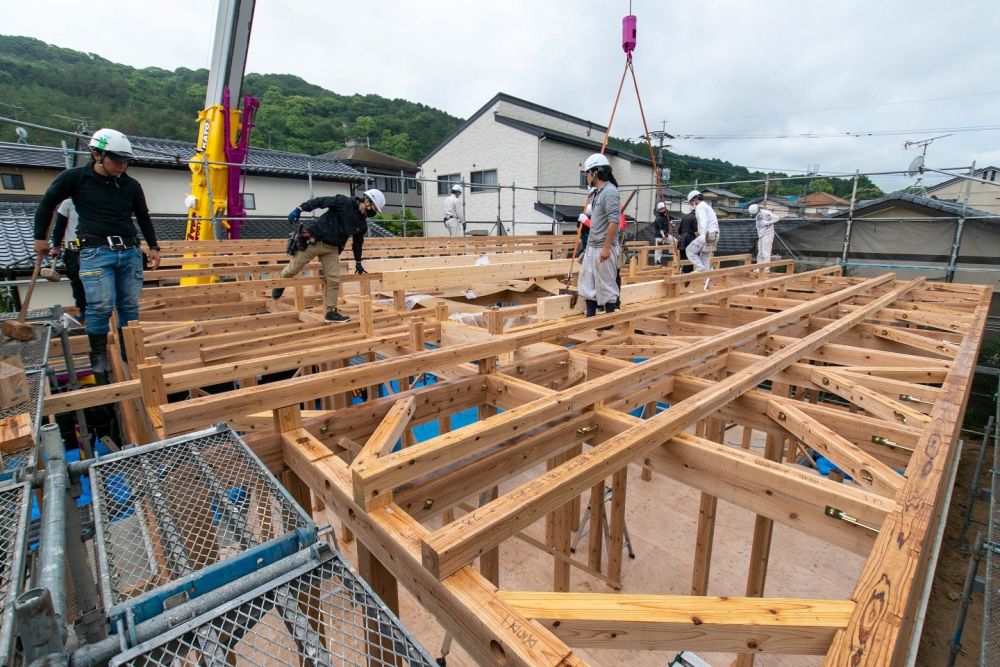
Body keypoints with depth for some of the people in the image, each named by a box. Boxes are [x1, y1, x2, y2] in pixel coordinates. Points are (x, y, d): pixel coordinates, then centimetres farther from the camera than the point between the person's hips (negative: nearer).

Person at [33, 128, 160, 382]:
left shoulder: (131, 185, 10)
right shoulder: (74, 178, 2)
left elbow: (143, 217, 23)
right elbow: (47, 203, 14)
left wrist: (153, 247, 21)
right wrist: (40, 237, 17)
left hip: (130, 251, 3)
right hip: (95, 252, -3)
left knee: (130, 306, 5)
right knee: (101, 306, -14)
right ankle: (99, 357, 0)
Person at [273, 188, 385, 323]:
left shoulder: (362, 224, 7)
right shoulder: (344, 202, -13)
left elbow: (357, 243, 20)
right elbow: (319, 201, -15)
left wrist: (358, 262, 25)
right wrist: (299, 209, -23)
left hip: (331, 248, 6)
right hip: (312, 241, -5)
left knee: (334, 280, -3)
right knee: (293, 269, 5)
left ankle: (331, 312, 7)